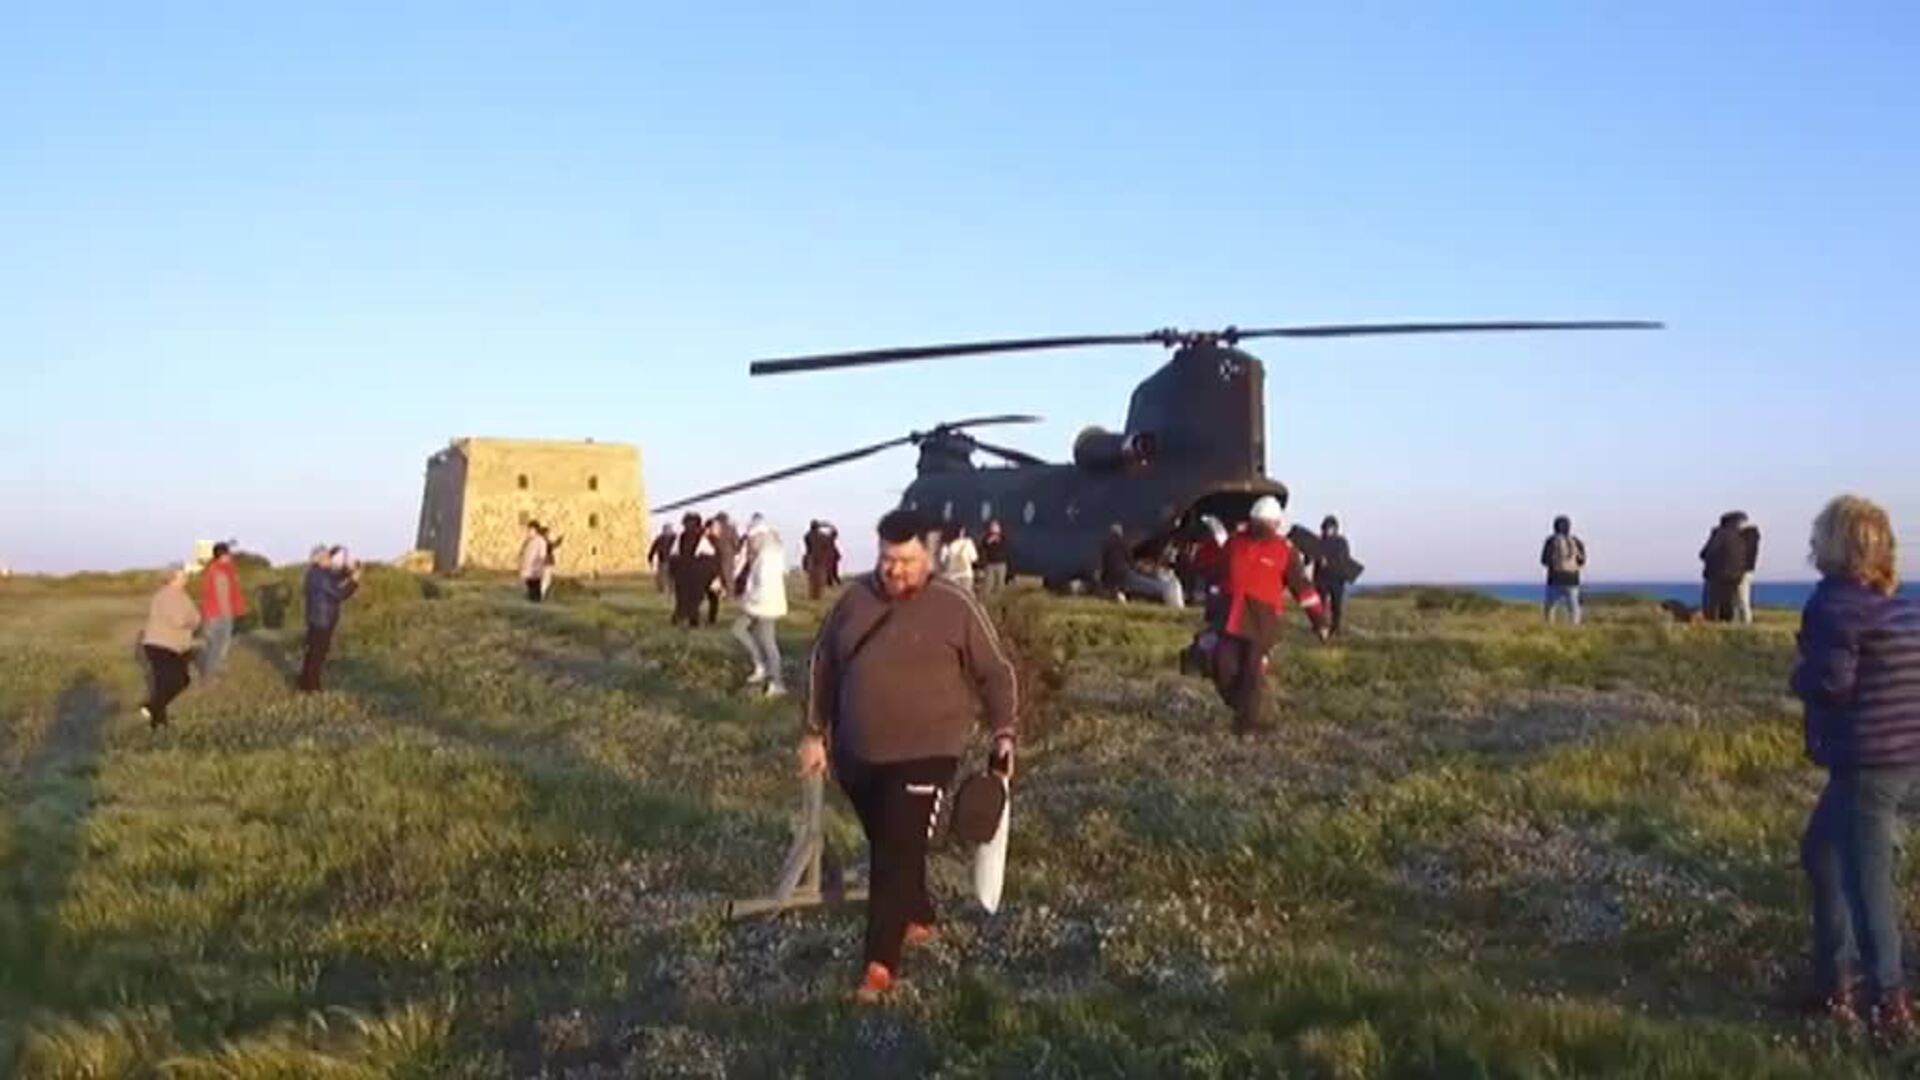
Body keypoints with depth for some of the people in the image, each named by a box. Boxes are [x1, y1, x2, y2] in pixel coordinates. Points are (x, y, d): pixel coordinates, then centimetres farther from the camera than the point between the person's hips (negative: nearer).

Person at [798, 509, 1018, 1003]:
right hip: (857, 752, 5)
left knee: (897, 856, -8)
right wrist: (815, 732, 12)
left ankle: (880, 964, -2)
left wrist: (1004, 733, -7)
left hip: (923, 754, -5)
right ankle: (919, 918, 41)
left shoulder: (955, 606, -10)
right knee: (885, 847, 18)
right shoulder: (854, 598, 1)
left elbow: (996, 672, -2)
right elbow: (823, 664, 12)